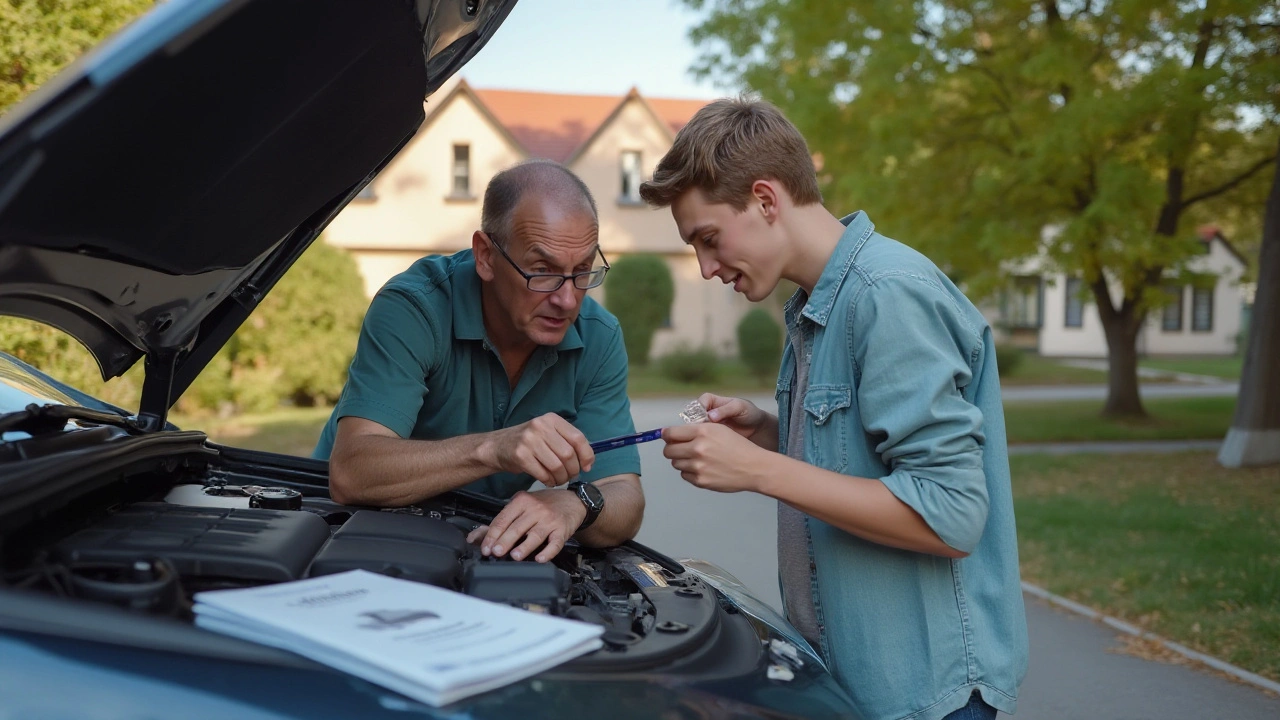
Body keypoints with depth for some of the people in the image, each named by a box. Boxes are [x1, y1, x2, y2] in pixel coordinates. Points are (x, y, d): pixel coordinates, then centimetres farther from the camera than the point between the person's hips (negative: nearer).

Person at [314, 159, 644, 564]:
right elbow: (350, 474, -32)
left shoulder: (598, 339, -8)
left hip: (487, 543, 3)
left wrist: (575, 504, -35)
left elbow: (625, 503, -12)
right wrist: (493, 449, -45)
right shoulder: (412, 309, -21)